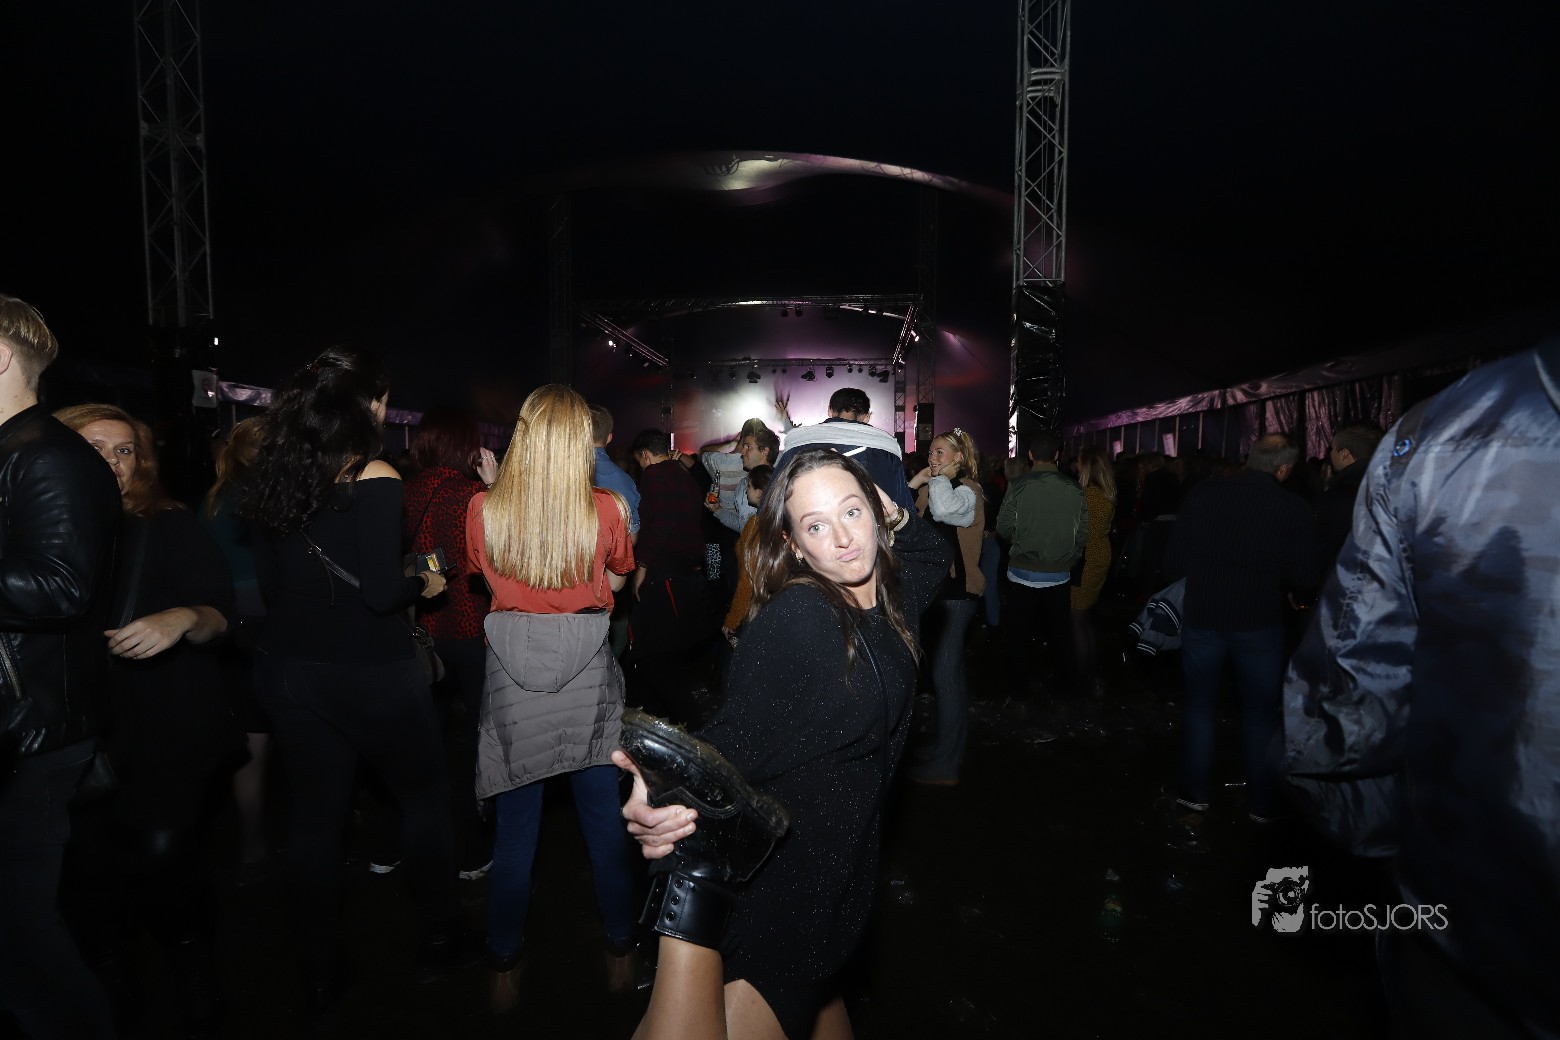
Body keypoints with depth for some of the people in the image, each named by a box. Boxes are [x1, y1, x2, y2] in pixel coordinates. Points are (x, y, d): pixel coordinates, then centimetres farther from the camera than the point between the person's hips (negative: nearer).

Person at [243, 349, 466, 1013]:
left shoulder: (276, 476, 3)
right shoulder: (374, 478, -17)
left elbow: (270, 580, 10)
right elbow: (381, 591, -22)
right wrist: (424, 583, -3)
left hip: (290, 671, 6)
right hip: (370, 675, -6)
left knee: (315, 815, 15)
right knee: (424, 796, 15)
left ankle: (321, 974, 29)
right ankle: (438, 939, 28)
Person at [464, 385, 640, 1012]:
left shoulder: (484, 509, -6)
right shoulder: (607, 509, -10)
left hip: (513, 673, 1)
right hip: (586, 672, -1)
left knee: (515, 826, 14)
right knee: (603, 819, 14)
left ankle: (506, 970, 30)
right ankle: (620, 954, 30)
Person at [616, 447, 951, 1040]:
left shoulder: (887, 598, -1)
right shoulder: (796, 619, -23)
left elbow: (936, 556, 21)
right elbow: (738, 737, -28)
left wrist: (896, 517, 1)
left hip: (845, 857, 8)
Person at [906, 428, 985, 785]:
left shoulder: (967, 491, -12)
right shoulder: (932, 489, 13)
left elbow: (944, 509, -35)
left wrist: (941, 478, -18)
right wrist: (914, 484, -1)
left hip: (955, 591, -9)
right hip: (935, 588, 9)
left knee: (944, 672, -7)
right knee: (950, 669, 17)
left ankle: (944, 763, 0)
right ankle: (953, 745, 31)